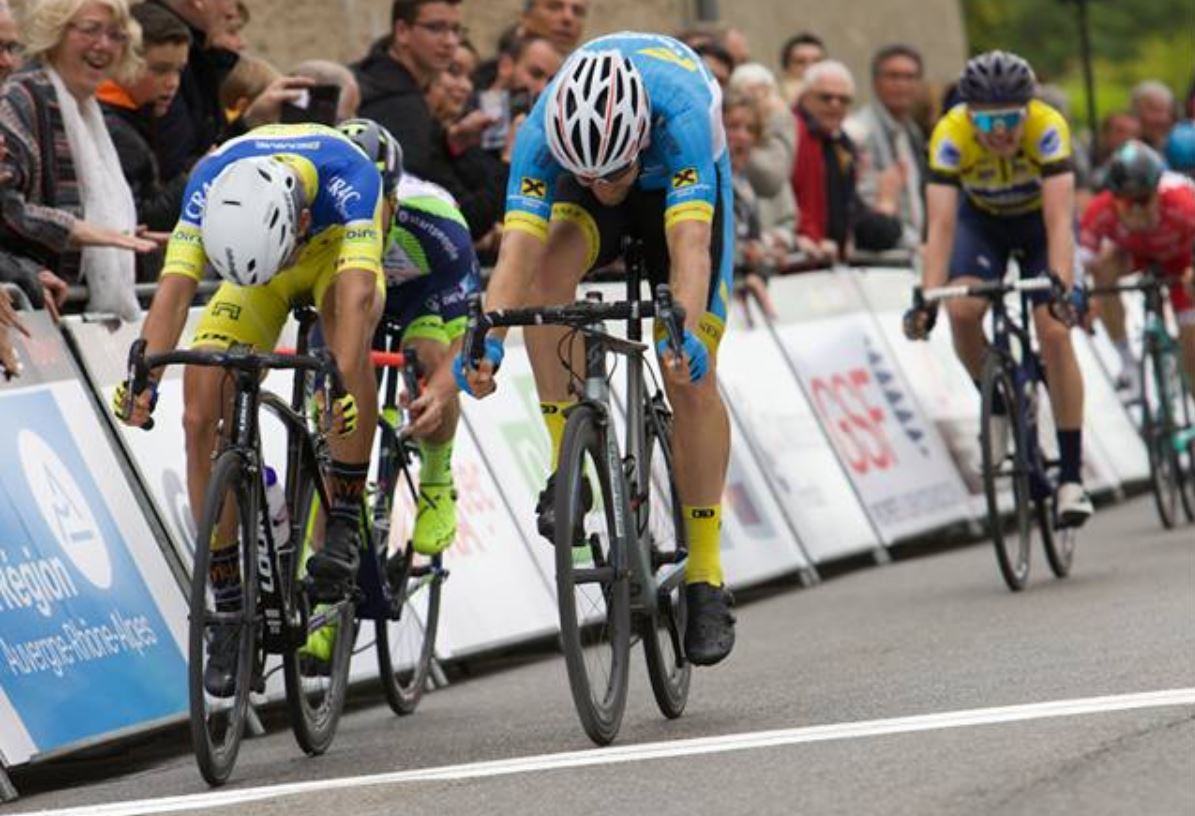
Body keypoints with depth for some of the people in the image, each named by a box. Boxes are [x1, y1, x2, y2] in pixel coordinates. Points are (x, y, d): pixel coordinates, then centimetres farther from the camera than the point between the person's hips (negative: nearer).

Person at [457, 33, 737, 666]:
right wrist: (487, 339, -61)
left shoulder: (679, 115, -43)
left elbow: (689, 248, -52)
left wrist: (687, 333, -69)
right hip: (585, 211, 2)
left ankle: (705, 577, -3)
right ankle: (567, 462, -21)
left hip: (681, 189, -1)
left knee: (692, 379, -12)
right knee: (549, 265, -33)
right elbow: (516, 251, -45)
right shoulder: (542, 135, -36)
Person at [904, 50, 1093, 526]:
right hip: (982, 221, 1)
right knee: (962, 311, -25)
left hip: (1039, 221, -1)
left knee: (1054, 332, -17)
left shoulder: (1047, 128, -36)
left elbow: (1059, 220, -42)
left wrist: (1063, 287, -56)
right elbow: (941, 224, -38)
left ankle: (1072, 476, -10)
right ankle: (996, 406, 3)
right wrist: (926, 297, -50)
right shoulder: (951, 136, -33)